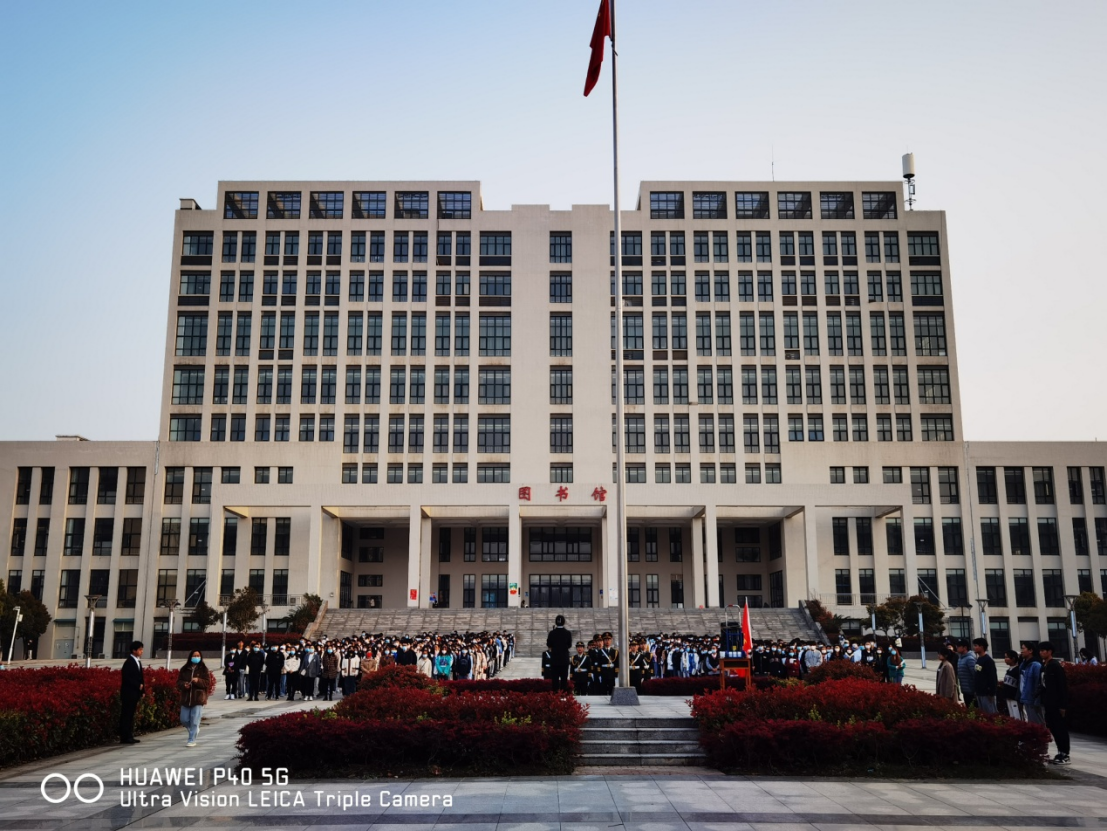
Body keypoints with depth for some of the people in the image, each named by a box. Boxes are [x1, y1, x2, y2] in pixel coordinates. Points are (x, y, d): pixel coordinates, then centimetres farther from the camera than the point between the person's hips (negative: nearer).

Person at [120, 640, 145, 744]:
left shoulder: (138, 661, 15)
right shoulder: (129, 662, -12)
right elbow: (127, 678, -19)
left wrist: (142, 689, 9)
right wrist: (138, 686, -15)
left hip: (135, 693, 9)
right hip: (129, 693, -9)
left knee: (131, 715, 11)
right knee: (126, 715, -4)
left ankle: (129, 736, 14)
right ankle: (124, 737, -2)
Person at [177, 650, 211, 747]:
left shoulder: (204, 669, -1)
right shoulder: (184, 669, 7)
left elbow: (207, 683, -5)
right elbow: (178, 682, 7)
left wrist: (198, 681, -22)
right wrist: (184, 684, -14)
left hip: (198, 699, -4)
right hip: (186, 698, 4)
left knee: (194, 721, -5)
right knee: (184, 720, 8)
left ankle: (192, 740, 4)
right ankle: (194, 729, 36)